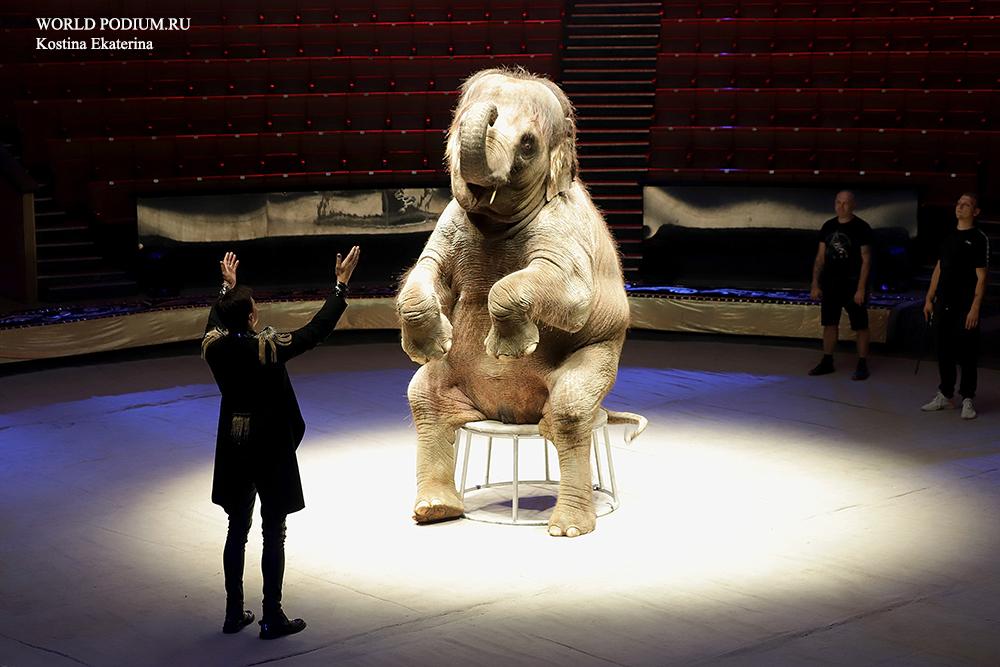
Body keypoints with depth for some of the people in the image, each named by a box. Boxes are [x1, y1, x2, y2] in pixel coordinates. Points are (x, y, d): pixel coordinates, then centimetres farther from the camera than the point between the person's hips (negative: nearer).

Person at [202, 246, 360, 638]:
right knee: (273, 533, 4)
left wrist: (227, 286, 32)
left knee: (237, 531, 15)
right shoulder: (268, 348, -20)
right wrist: (342, 284, -8)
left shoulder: (215, 347, -6)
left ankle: (234, 613, 22)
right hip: (270, 450, -5)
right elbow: (318, 330, -15)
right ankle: (272, 618, 8)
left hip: (233, 450, 5)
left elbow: (216, 322, 19)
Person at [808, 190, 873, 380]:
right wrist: (815, 284, 5)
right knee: (829, 324, 10)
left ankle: (862, 365, 7)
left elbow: (866, 260, -10)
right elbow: (820, 257, 11)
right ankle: (827, 362, 20)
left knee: (860, 326, 0)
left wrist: (861, 288, -16)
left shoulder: (861, 228, -8)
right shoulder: (828, 226, 7)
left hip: (852, 284, -5)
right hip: (830, 284, 5)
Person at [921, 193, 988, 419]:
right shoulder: (949, 236, 13)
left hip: (965, 307, -6)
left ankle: (967, 400, 7)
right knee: (944, 351, 11)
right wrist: (929, 299, 12)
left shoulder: (979, 239, -5)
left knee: (966, 354, 0)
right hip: (944, 305, 6)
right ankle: (945, 395, 21)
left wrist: (975, 308, -16)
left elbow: (981, 277, -9)